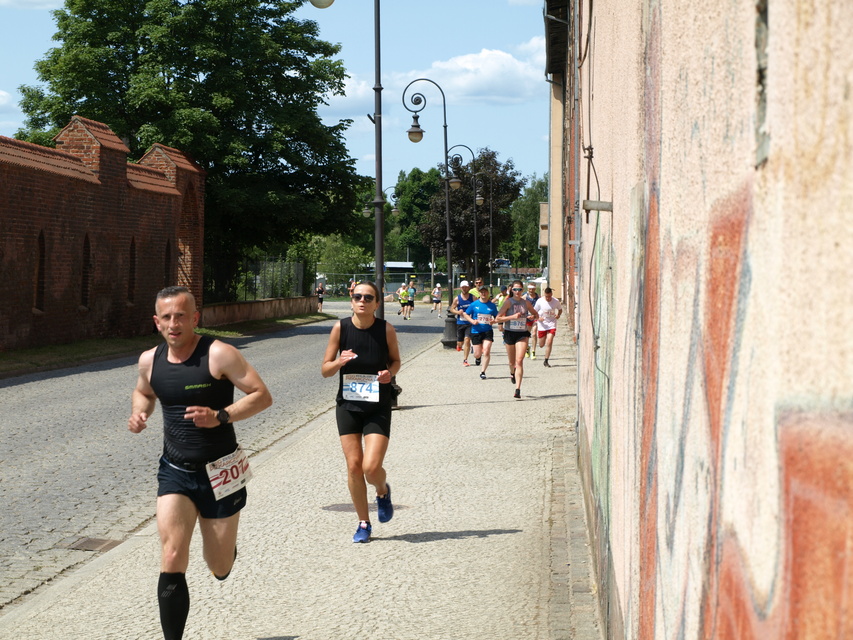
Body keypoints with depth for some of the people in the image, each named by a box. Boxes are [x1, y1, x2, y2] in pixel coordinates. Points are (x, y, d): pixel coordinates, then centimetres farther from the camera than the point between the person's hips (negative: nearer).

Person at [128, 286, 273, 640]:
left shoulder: (218, 354, -14)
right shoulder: (150, 360, 1)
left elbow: (262, 395, -13)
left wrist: (220, 417, -27)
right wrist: (139, 413, -1)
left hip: (219, 472, -3)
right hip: (175, 472, 3)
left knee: (220, 569, 11)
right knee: (172, 562, -14)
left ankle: (223, 546, 48)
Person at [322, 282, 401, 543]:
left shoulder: (386, 329, -8)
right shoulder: (340, 328, -6)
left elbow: (395, 360, 8)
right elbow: (325, 370, -1)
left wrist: (390, 373, -13)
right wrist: (339, 362, -22)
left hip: (378, 408, -2)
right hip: (348, 406, 2)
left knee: (372, 467, -12)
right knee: (354, 466, 2)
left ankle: (383, 492, 26)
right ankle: (364, 523, 20)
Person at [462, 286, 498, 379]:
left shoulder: (492, 305, 3)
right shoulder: (474, 304, 1)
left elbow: (497, 317, 13)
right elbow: (466, 314, 8)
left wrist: (493, 321, -10)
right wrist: (472, 321, -9)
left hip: (488, 331, 0)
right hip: (476, 332, 0)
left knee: (486, 351, -13)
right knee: (477, 353, 3)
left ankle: (482, 371, -1)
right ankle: (478, 358, 42)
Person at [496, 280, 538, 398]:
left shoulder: (526, 303, 5)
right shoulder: (508, 302, -5)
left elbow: (536, 315, 21)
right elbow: (498, 318, -9)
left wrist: (532, 317, -2)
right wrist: (512, 317, -19)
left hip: (522, 334, 0)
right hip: (509, 333, 0)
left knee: (519, 361, -14)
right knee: (512, 361, 16)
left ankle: (518, 389, -17)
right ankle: (512, 373, 53)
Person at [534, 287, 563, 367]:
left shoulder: (556, 301, -6)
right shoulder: (540, 301, -9)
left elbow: (560, 309, 13)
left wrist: (558, 315, -9)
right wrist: (538, 318, -19)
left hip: (552, 324, 0)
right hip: (542, 324, 0)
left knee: (549, 343, -14)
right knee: (541, 345, 10)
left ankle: (546, 361, -3)